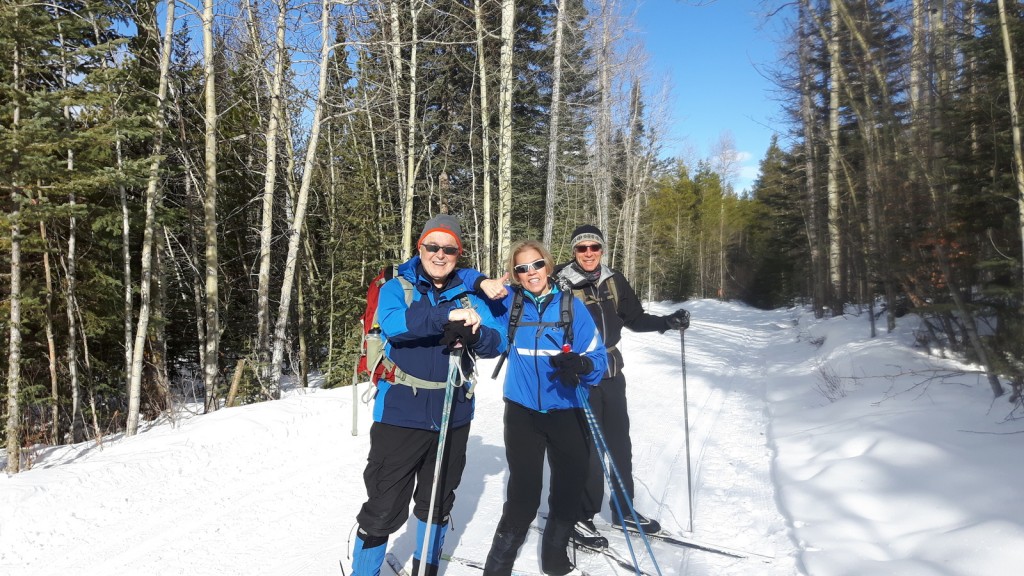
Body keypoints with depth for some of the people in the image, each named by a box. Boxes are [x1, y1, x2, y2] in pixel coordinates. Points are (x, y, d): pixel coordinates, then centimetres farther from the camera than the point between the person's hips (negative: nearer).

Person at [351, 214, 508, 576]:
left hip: (453, 415, 4)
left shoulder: (469, 295, 5)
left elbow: (498, 342, -4)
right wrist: (446, 316, -37)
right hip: (401, 414, -3)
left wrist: (472, 335, -26)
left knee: (438, 501, 20)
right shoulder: (397, 288, -3)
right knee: (384, 507, 1)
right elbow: (392, 323, -24)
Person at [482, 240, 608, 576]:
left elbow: (597, 357, -5)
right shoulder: (509, 302, -1)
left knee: (569, 488, 13)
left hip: (567, 412, 1)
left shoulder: (571, 305, -4)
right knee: (523, 495, -3)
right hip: (522, 412, -1)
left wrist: (581, 365, -28)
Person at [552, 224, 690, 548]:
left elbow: (634, 318, 12)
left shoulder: (613, 282, 5)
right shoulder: (561, 284, -10)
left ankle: (623, 510, 32)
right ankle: (581, 517, 17)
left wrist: (668, 322, 0)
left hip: (612, 374, 6)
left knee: (620, 444, 15)